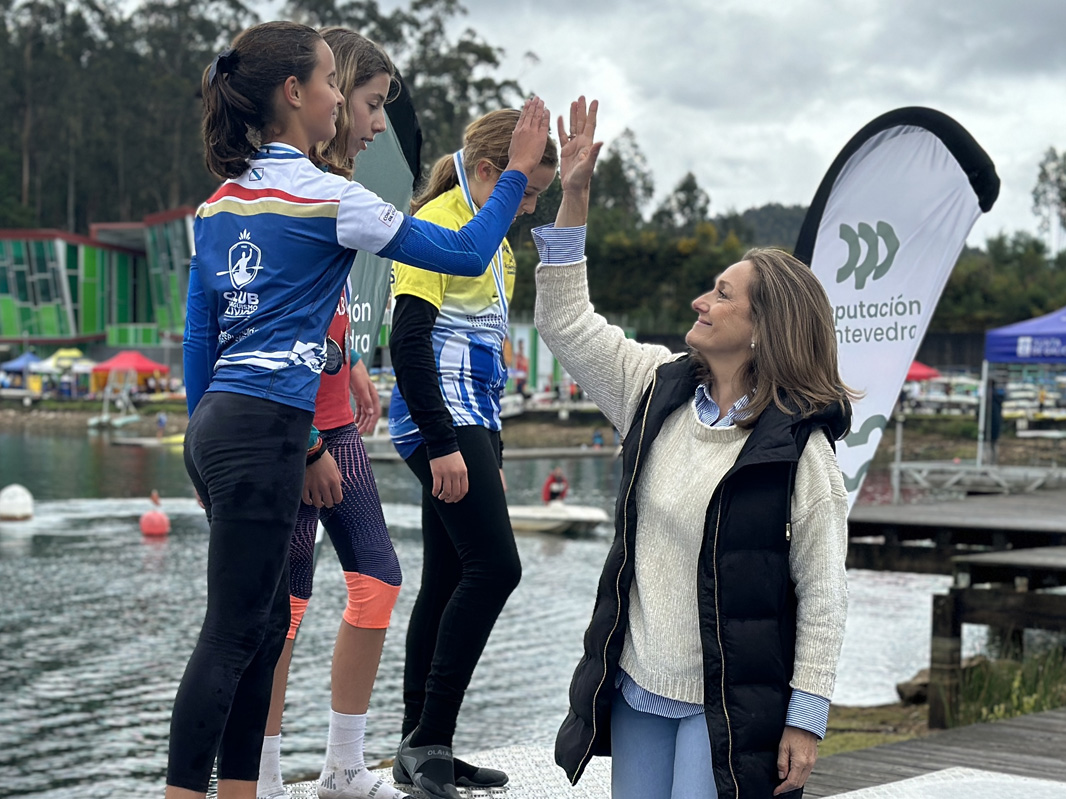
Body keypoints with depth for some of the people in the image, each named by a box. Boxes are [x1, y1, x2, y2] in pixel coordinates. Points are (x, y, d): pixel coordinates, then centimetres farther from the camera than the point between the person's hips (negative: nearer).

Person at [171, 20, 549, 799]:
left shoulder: (221, 202, 13)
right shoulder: (327, 196, -9)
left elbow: (198, 337, 15)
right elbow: (465, 254, -4)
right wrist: (518, 171, 6)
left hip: (216, 422, 8)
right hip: (266, 430, -8)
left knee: (268, 619, 14)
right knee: (232, 633, -4)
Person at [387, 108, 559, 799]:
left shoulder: (495, 245, 20)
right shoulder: (435, 226, -9)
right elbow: (409, 341, -17)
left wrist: (492, 453, 23)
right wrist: (443, 444, -22)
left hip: (472, 423, 9)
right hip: (442, 421, -9)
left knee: (449, 581, 7)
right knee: (495, 566, -15)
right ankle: (429, 739, -11)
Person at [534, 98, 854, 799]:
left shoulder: (799, 445, -13)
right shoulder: (658, 388, 3)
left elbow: (823, 591, -11)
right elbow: (567, 322, 9)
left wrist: (806, 716, -12)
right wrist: (573, 196, 1)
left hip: (730, 706, -6)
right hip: (638, 689, 6)